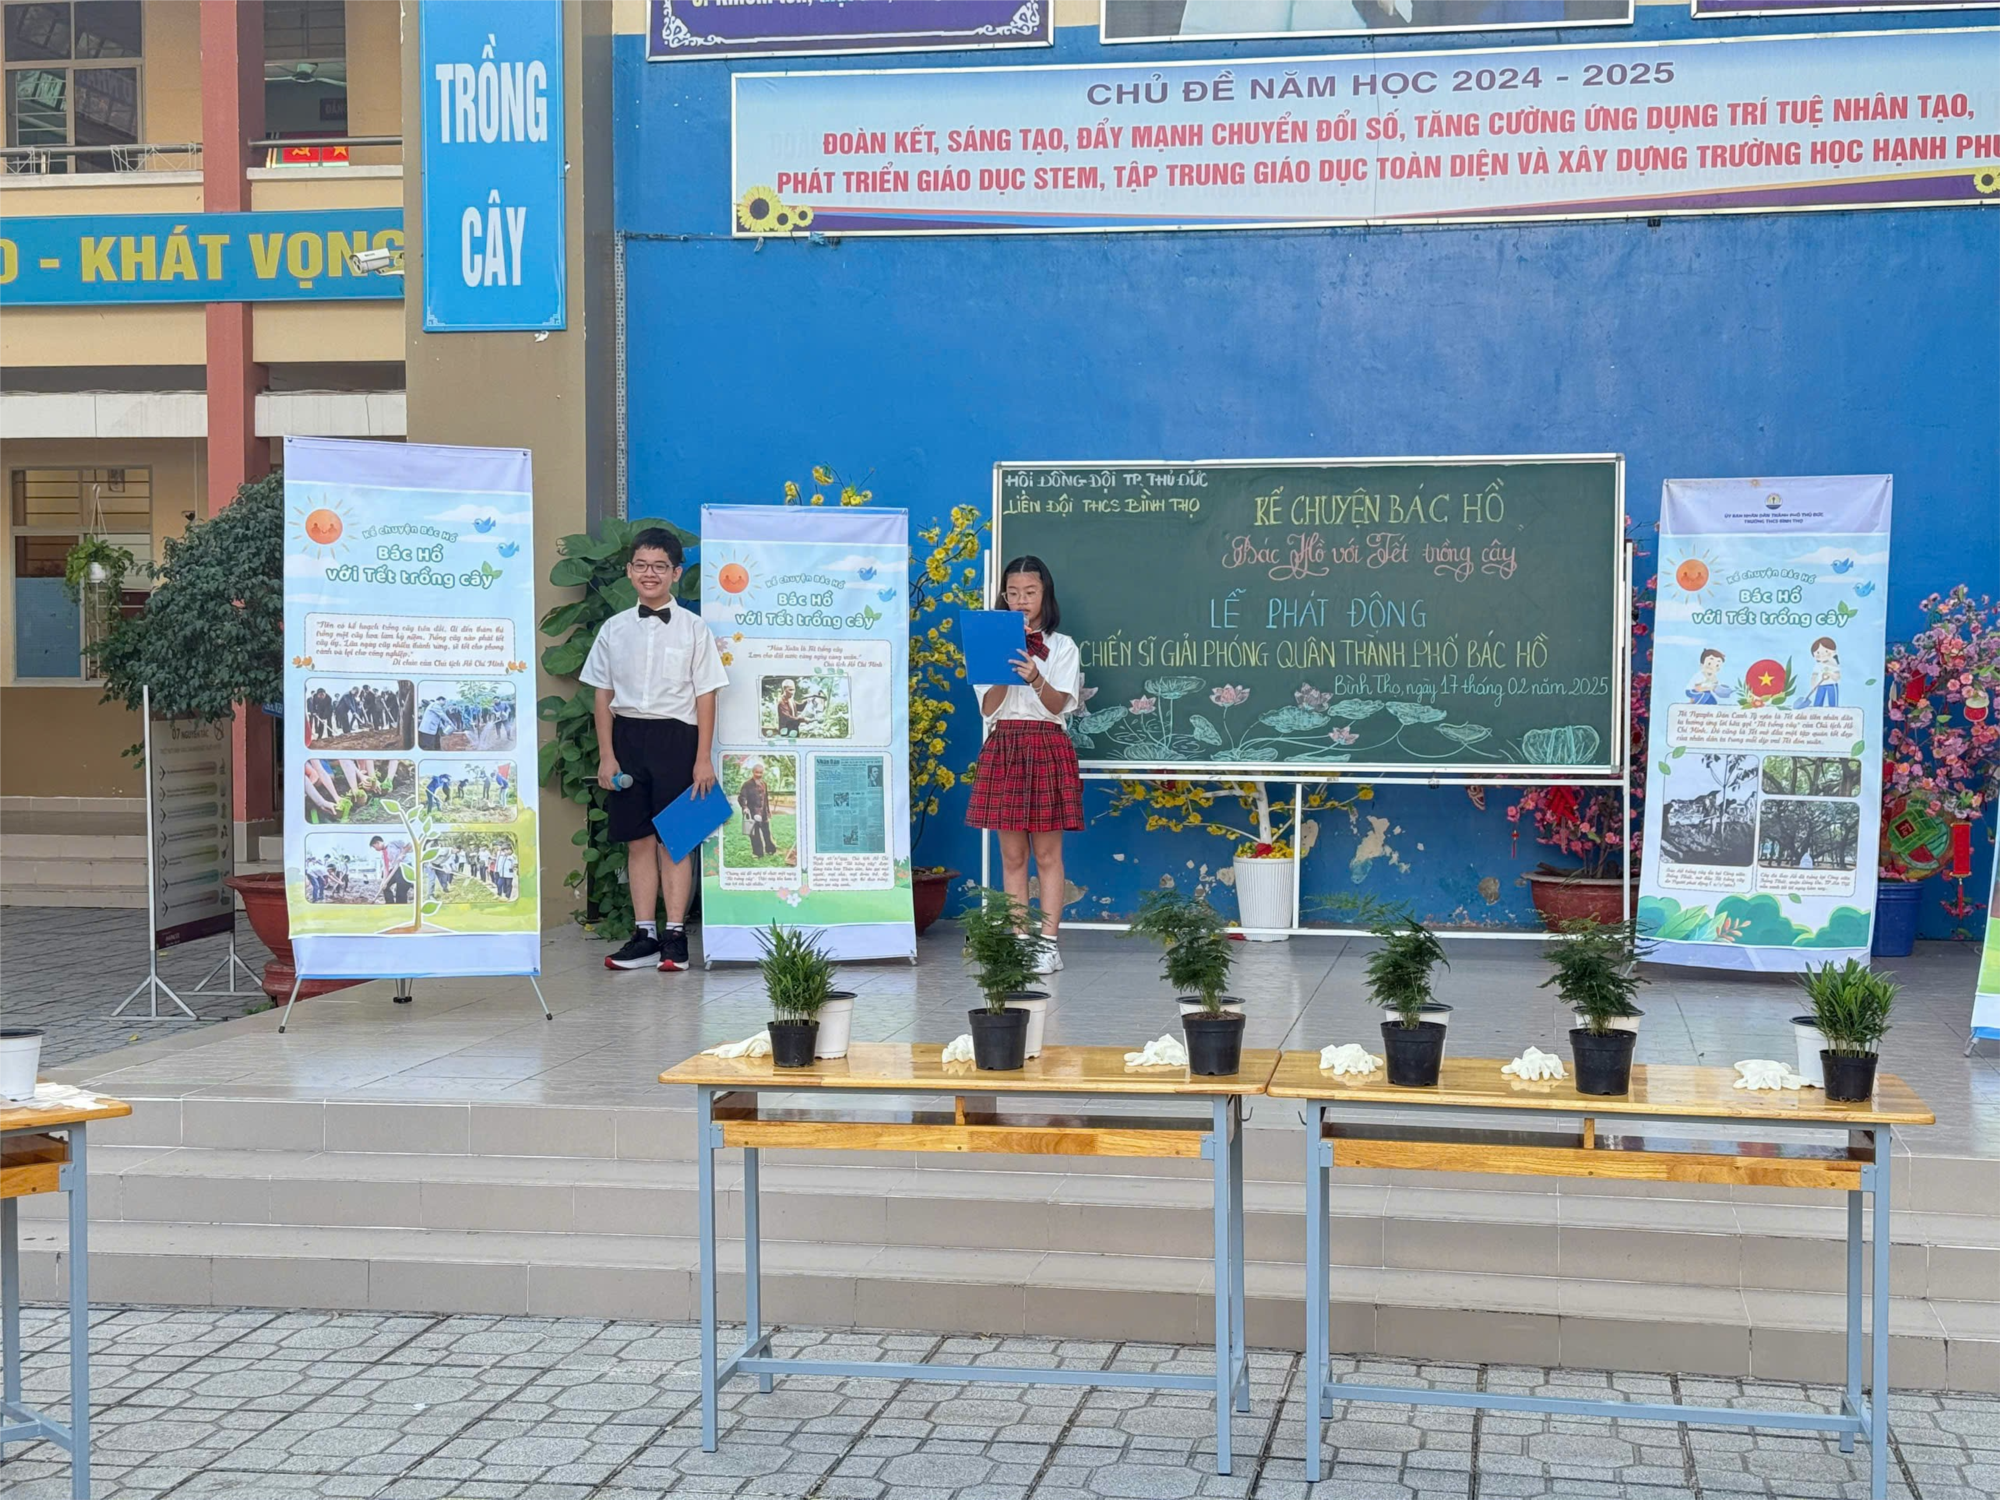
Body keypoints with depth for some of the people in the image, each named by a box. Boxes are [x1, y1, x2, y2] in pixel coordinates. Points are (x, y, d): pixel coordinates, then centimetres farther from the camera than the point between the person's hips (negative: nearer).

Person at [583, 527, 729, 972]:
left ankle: (675, 934, 5)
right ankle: (645, 934, 13)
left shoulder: (693, 629, -1)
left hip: (675, 736, -3)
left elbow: (705, 697, -2)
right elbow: (604, 695, 8)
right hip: (627, 736, 3)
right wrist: (606, 755, 2)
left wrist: (704, 758, -6)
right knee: (638, 840, 6)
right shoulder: (614, 630, 7)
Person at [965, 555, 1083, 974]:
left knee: (1047, 852, -2)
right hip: (1003, 747, 2)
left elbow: (1057, 704, -8)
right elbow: (988, 708, 0)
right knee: (1012, 854, 3)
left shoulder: (1062, 647, 4)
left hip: (1048, 747, -2)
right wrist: (1007, 666, -13)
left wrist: (1035, 677, -26)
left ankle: (1048, 944, 0)